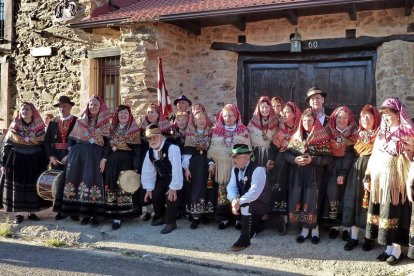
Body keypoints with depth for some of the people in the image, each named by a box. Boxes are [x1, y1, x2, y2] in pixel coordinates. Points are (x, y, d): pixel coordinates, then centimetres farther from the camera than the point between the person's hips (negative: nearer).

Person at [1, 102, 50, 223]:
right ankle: (18, 213, 8)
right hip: (17, 161, 0)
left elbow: (44, 146, 6)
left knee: (33, 185, 3)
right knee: (17, 186, 0)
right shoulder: (14, 127, 3)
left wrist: (45, 163, 1)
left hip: (35, 161, 1)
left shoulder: (39, 128, 3)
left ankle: (32, 212, 15)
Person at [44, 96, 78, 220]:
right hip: (56, 157, 3)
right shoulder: (53, 123, 12)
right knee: (59, 184, 3)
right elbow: (47, 141, 9)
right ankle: (60, 210, 10)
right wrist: (51, 156, -4)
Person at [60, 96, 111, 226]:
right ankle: (83, 214, 4)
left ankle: (95, 215, -4)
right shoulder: (80, 121, 12)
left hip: (95, 156, -2)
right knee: (79, 180, -2)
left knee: (94, 181, -8)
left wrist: (104, 159, -9)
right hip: (79, 155, 2)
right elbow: (71, 139, 12)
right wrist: (72, 154, 1)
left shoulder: (105, 123, 6)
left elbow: (107, 143, 1)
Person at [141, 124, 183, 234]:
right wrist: (149, 188, -4)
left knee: (171, 196, -22)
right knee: (155, 195, -1)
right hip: (162, 178, 7)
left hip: (174, 177, -6)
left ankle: (171, 222, -5)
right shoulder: (150, 152, -8)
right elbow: (148, 171, -2)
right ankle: (160, 217, 25)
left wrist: (174, 187, -31)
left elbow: (176, 169, -32)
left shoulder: (172, 149, -31)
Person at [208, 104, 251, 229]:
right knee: (223, 190, 2)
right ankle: (224, 217, 12)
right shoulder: (217, 130, 8)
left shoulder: (243, 130, 3)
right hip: (222, 165, 2)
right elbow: (212, 148, 11)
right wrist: (211, 162, 2)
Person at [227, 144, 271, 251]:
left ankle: (245, 239, -19)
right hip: (245, 204, 9)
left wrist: (239, 202, -37)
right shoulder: (235, 169, 1)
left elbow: (255, 191, -33)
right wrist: (234, 200, -28)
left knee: (246, 206, -32)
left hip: (261, 204, -9)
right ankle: (258, 224, 17)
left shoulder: (258, 169, -23)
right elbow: (231, 187, -7)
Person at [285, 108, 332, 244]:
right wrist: (295, 159, -14)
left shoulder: (322, 138, -3)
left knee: (312, 200, -6)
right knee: (298, 199, 0)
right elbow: (287, 154, 5)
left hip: (314, 175, -3)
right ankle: (304, 228, 13)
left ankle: (315, 228, 12)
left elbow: (327, 158, -7)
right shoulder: (296, 137, 7)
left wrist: (312, 159, -19)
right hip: (298, 174, 3)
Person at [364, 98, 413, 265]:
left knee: (393, 213, -3)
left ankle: (396, 250, 9)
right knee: (382, 212, 8)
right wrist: (368, 177, 13)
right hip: (379, 179, 6)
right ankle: (389, 247, 18)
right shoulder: (382, 132, 13)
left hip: (395, 180, -6)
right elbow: (374, 156, 15)